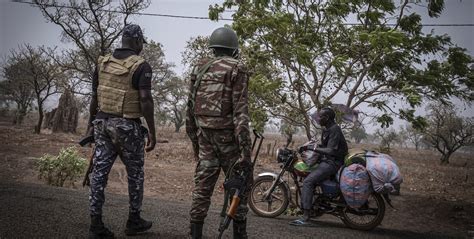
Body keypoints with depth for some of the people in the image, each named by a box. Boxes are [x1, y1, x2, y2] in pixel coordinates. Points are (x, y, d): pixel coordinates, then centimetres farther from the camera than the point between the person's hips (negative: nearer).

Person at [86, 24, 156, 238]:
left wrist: (92, 123, 20)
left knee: (100, 172, 4)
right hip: (128, 126, -5)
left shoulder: (103, 63, 7)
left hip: (103, 123, 5)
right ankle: (134, 220, 22)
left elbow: (94, 97, 10)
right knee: (135, 173, 11)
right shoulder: (141, 66, -10)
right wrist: (152, 132, -12)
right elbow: (145, 100, -17)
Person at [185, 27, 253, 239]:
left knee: (202, 186, 9)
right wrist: (245, 148, -16)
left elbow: (191, 108, 13)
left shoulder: (199, 70, 11)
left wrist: (194, 140, 21)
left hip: (204, 136, 5)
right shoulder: (236, 70, -7)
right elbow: (240, 111, -14)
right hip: (228, 136, -5)